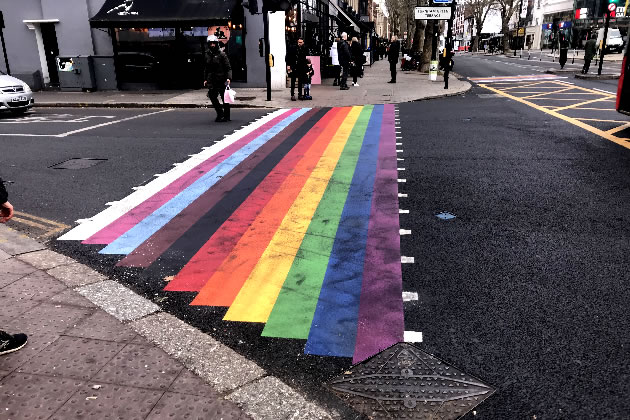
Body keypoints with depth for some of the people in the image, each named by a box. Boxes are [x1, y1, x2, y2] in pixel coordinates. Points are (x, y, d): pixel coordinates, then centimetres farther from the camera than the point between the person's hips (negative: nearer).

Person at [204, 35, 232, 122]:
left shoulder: (221, 54, -4)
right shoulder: (207, 55, 12)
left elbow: (228, 67, -7)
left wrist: (228, 78, -19)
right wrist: (205, 79, 17)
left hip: (221, 80, -5)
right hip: (212, 80, 5)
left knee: (224, 98, 1)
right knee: (212, 96, -2)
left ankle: (226, 116, 10)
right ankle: (220, 113, 13)